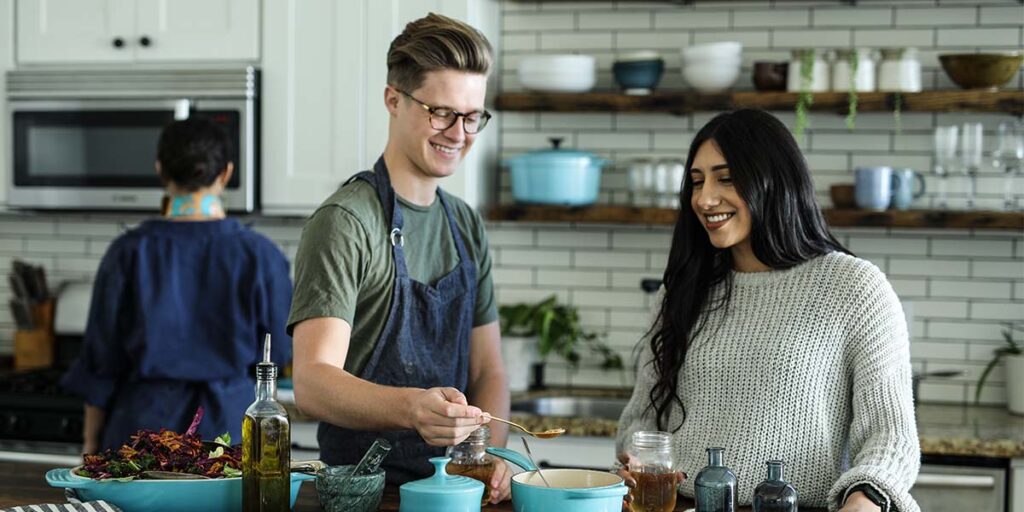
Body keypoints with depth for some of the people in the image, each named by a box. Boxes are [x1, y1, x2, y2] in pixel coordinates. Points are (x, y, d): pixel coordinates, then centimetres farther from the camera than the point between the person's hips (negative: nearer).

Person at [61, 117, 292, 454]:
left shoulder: (130, 252, -5)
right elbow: (278, 350, 4)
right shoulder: (258, 255, -7)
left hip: (148, 422, 1)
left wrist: (91, 441, 10)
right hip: (229, 422, 0)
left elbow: (100, 360, -1)